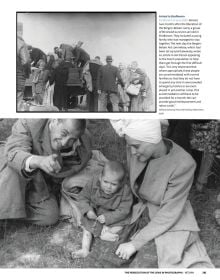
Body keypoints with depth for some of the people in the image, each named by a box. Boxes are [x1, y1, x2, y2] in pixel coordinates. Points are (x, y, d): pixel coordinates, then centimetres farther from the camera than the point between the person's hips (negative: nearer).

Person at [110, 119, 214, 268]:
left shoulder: (183, 164, -30)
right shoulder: (135, 150, -18)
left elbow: (169, 213, -25)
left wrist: (136, 243, -23)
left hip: (171, 221, -5)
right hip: (143, 207, 6)